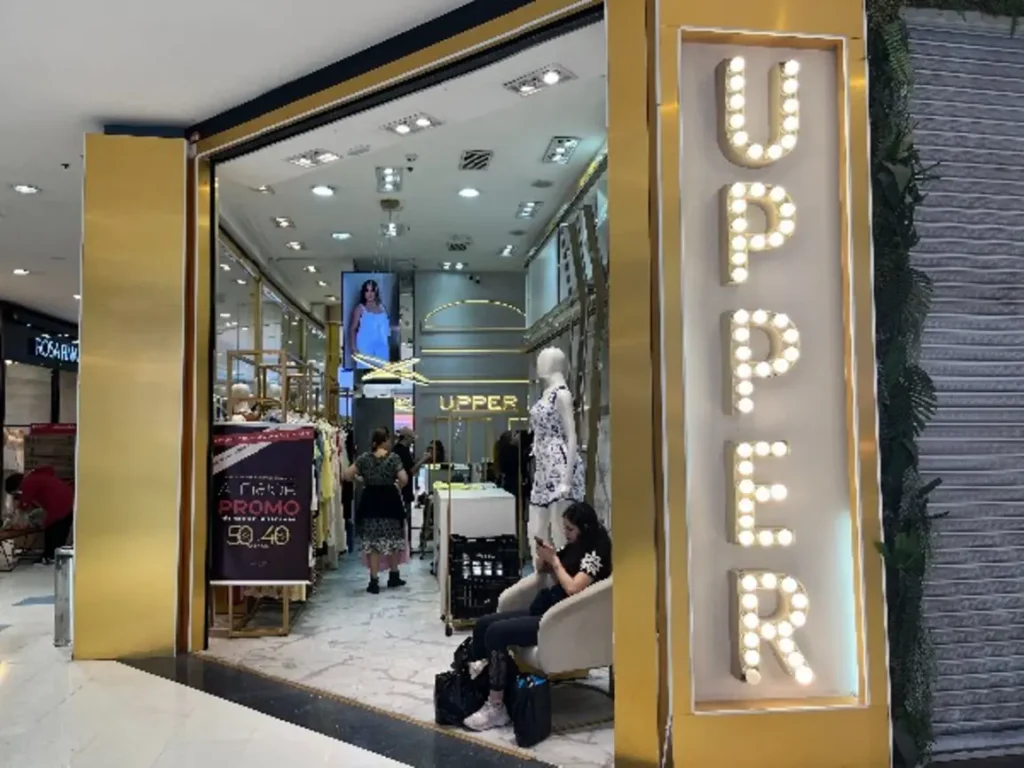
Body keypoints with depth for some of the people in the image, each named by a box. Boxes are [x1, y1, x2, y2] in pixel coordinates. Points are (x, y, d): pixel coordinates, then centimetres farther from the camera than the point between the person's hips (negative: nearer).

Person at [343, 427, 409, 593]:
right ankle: (394, 576, 26)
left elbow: (347, 475, -3)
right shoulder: (393, 458, -7)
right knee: (393, 539, 15)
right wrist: (398, 488, 4)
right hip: (390, 501, -1)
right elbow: (404, 479, -16)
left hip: (370, 502, 1)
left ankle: (374, 581, 3)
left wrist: (360, 479, 14)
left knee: (372, 542, 5)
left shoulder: (364, 458, -1)